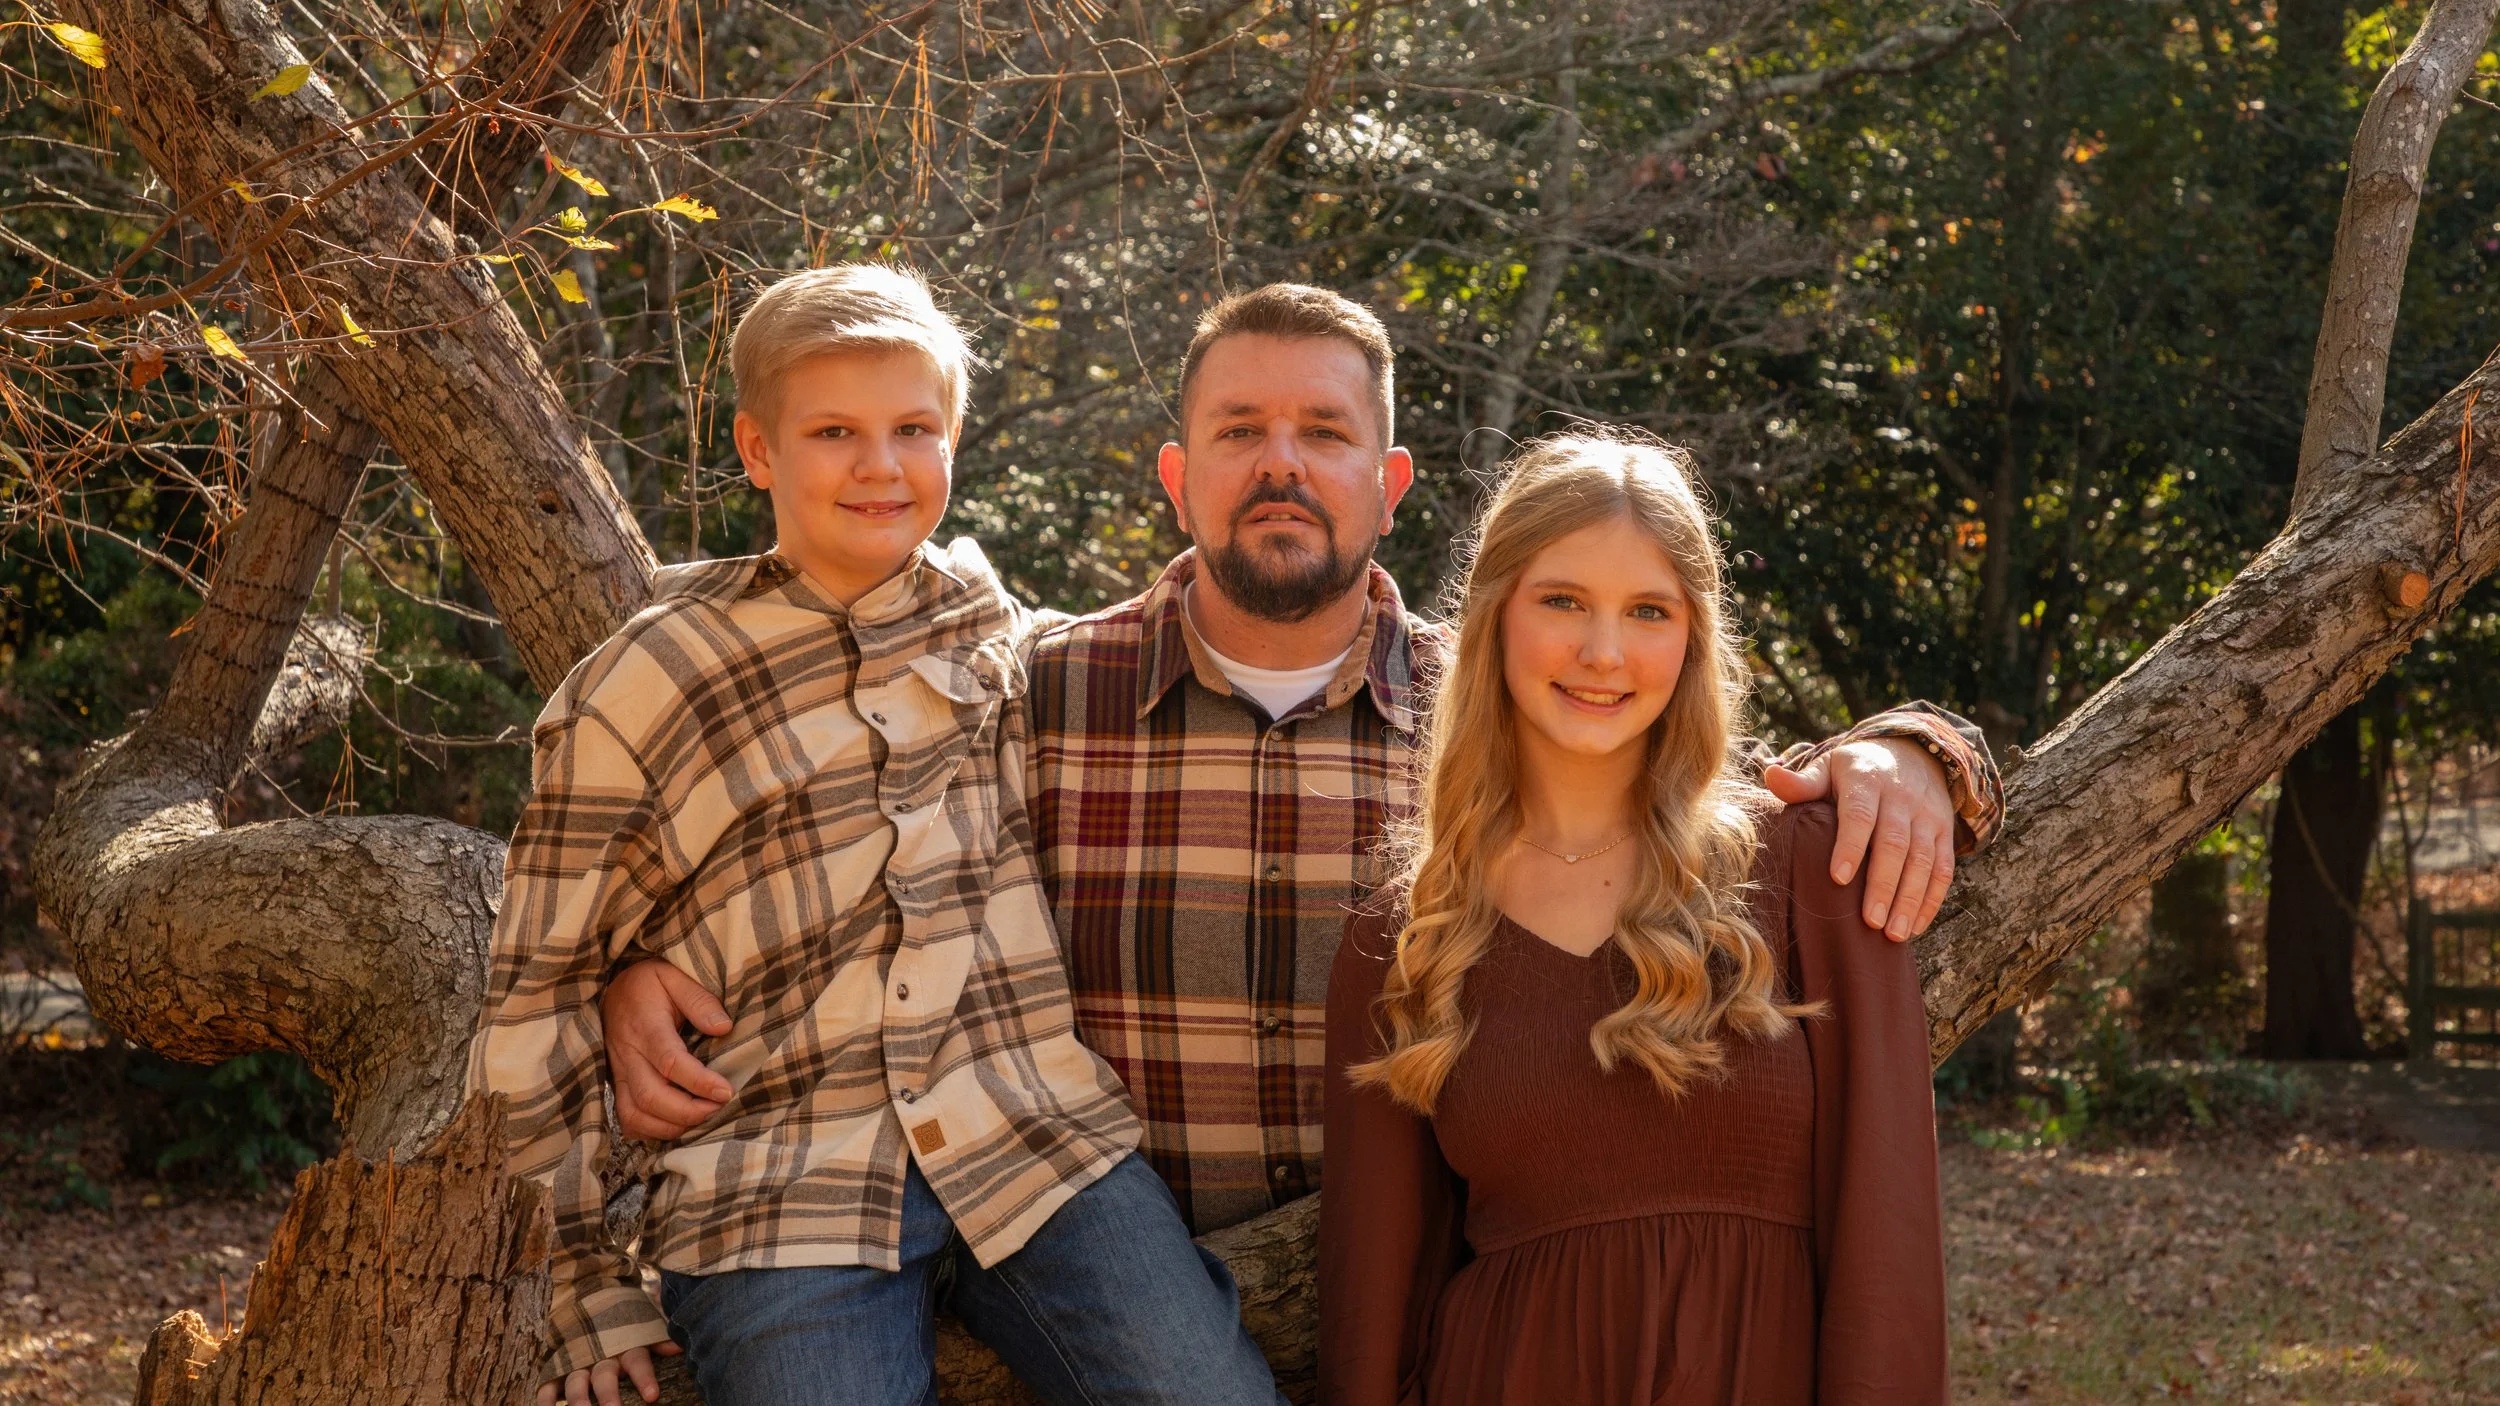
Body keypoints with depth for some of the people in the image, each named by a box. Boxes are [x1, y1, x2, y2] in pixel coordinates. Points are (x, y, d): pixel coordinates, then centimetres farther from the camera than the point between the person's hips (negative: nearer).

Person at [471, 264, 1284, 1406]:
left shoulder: (993, 617, 13)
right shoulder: (639, 691, 3)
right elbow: (539, 1001, 6)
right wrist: (590, 1293, 4)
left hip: (1046, 1143, 3)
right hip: (782, 1187, -2)